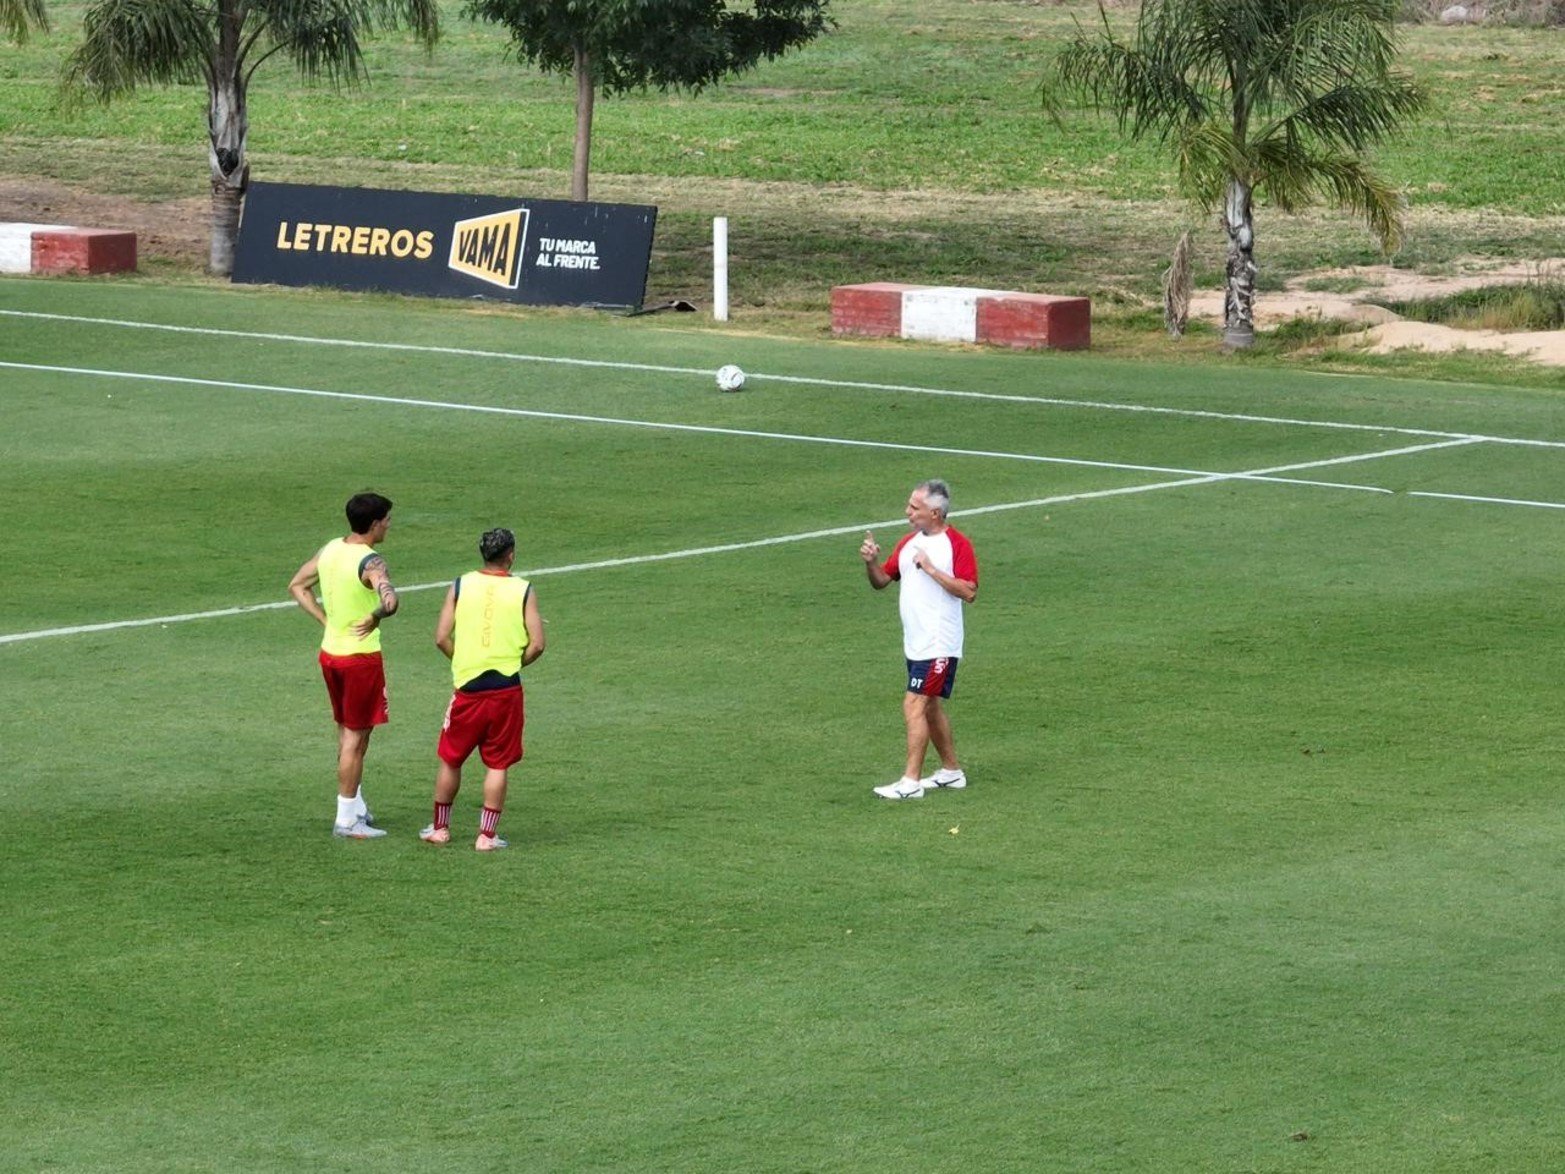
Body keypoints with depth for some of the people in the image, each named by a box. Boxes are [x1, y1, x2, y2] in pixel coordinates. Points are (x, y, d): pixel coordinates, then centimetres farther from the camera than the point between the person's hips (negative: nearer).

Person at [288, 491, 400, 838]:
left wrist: (326, 619, 8)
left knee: (346, 732, 20)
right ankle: (347, 819, 7)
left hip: (330, 651, 8)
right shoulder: (370, 562, -21)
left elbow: (297, 586, 15)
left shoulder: (330, 550, 3)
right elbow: (390, 600, -40)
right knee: (356, 737, 2)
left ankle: (356, 807, 30)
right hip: (361, 655, -8)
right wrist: (375, 618, -20)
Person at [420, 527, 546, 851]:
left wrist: (463, 661, 11)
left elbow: (442, 638, -5)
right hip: (506, 689, -1)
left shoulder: (460, 587, 0)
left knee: (450, 759, 15)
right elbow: (537, 644, -7)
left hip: (467, 687, 1)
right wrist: (514, 663, 10)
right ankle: (486, 835, 5)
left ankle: (440, 828, 24)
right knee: (497, 765, 7)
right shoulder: (524, 590, -2)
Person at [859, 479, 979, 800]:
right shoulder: (909, 542, 12)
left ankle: (911, 781, -13)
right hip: (915, 643, 9)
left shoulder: (957, 544, -12)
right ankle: (951, 771, 28)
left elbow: (969, 592, -19)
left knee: (914, 705, -13)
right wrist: (871, 561, -5)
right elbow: (881, 580, 16)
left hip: (939, 645, -9)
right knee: (930, 707, 16)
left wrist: (931, 568, -23)